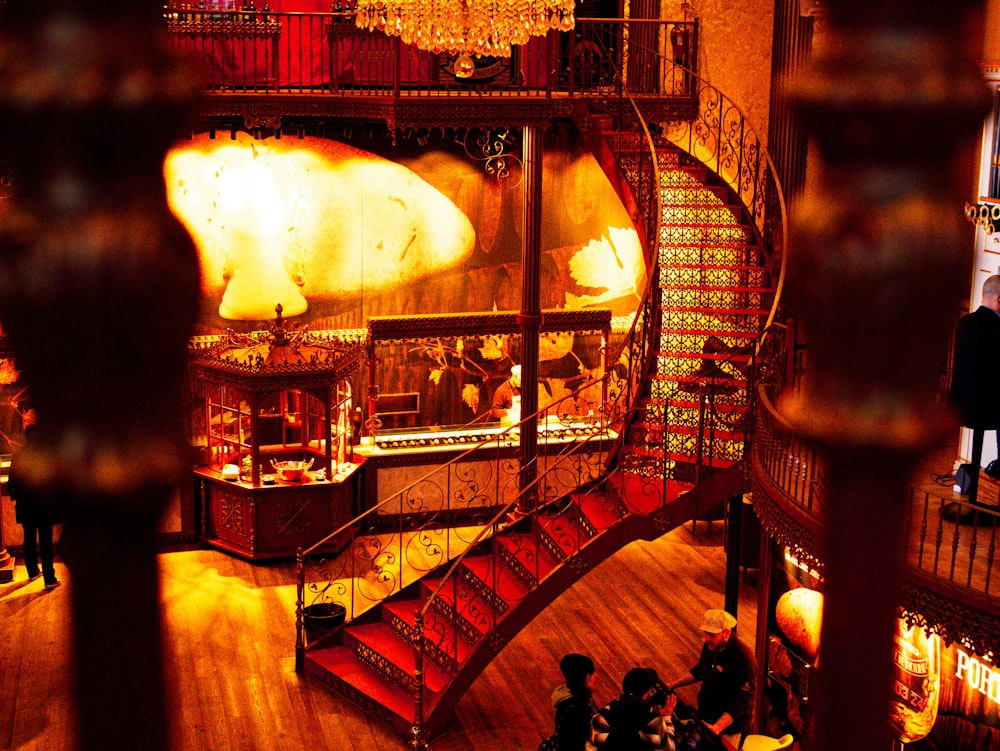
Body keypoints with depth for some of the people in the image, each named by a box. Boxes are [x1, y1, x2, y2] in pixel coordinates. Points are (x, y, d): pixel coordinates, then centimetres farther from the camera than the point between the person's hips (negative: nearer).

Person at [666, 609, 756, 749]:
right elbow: (700, 670, 15)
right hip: (707, 717, 7)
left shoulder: (743, 659, -30)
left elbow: (742, 700, -30)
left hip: (729, 725, -7)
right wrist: (672, 685, 10)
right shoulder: (711, 646, -5)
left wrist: (717, 727, -38)